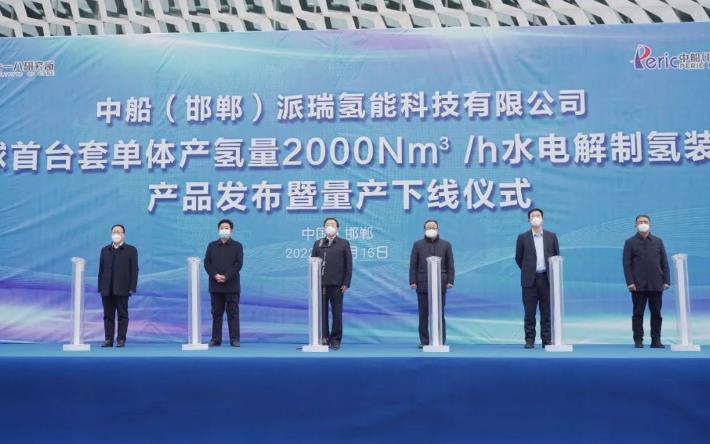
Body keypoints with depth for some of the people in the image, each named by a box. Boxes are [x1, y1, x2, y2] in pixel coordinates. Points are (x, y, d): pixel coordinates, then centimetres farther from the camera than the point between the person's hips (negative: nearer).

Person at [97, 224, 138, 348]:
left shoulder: (131, 250, 4)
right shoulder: (105, 250, 14)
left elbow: (134, 270, 0)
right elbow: (101, 270, 12)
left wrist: (132, 288, -8)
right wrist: (100, 287, 5)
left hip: (122, 289, -3)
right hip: (107, 290, 3)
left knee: (122, 315, -1)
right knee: (108, 315, 4)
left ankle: (121, 340, 2)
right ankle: (108, 339, 8)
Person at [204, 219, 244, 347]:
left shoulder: (237, 246, 5)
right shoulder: (212, 246, 13)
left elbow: (238, 263, -5)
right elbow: (207, 263, 4)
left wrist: (226, 277, -15)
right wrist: (215, 275, -13)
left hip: (232, 285, -2)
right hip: (215, 286, 3)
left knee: (233, 313, -1)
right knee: (216, 313, 5)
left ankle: (234, 339, 1)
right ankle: (216, 339, 10)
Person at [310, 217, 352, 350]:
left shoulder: (344, 243, 7)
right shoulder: (318, 243, 12)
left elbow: (348, 265, 3)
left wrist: (346, 283, -4)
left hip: (337, 285, -1)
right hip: (320, 284, 1)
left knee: (337, 313, 1)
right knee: (322, 313, 2)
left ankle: (335, 340, 8)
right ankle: (323, 338, 10)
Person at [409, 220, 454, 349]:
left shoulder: (446, 244, 9)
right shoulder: (417, 245, 8)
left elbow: (450, 265, 7)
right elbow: (413, 265, 5)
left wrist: (450, 281, -3)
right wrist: (412, 281, -3)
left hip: (440, 285, 0)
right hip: (423, 285, 0)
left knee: (439, 314, 1)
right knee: (423, 314, 2)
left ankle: (441, 341, 6)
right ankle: (424, 341, 8)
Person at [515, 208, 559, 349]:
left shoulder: (551, 236, 7)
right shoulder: (523, 237, 3)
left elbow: (556, 256, 14)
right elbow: (518, 258, 11)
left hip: (546, 278, 1)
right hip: (530, 279, -1)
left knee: (546, 312, 4)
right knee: (530, 312, 1)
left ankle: (547, 339, 11)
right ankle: (529, 340, 7)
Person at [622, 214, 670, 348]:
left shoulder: (658, 241, 11)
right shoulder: (630, 242, 4)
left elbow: (664, 262, 10)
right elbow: (627, 264, -1)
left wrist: (666, 281, 1)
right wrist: (630, 282, -10)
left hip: (656, 285, 2)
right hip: (638, 285, -2)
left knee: (656, 313, 4)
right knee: (638, 313, 0)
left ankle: (656, 340, 10)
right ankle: (638, 340, 5)